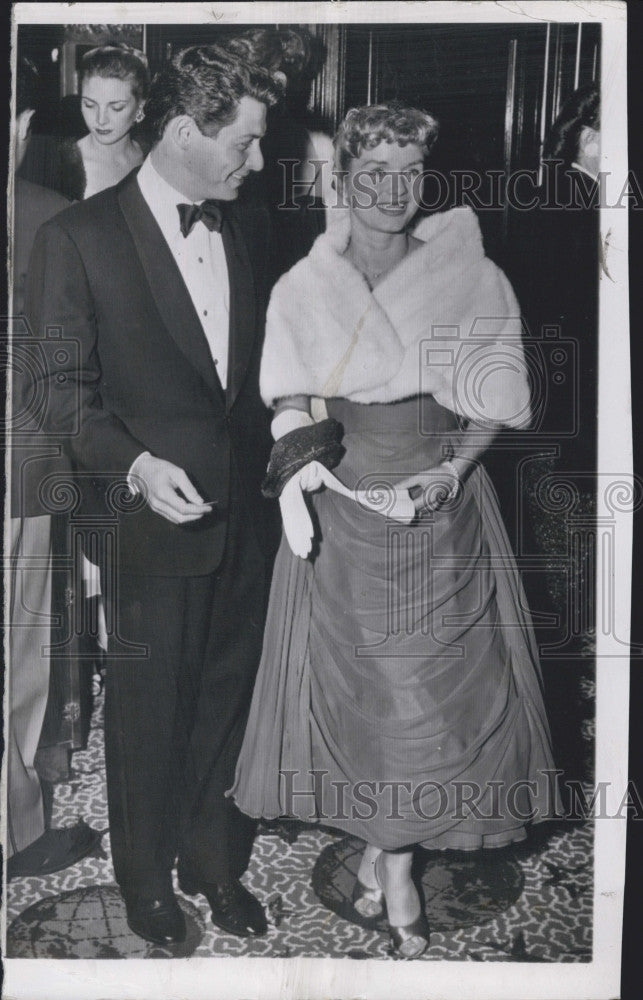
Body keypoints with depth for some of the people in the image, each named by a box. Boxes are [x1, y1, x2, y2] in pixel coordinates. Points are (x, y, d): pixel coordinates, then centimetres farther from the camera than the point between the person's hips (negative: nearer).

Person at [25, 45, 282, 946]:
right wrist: (134, 464, -22)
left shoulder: (248, 231, 7)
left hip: (245, 512, 5)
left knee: (227, 696, 16)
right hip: (151, 518, -5)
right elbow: (63, 389, -9)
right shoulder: (79, 237, -9)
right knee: (149, 708, 11)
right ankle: (147, 879, 33)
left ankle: (215, 859, 37)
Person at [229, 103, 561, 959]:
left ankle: (394, 863, 25)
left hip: (442, 511, 0)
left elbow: (495, 401, 1)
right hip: (342, 513, 1)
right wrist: (298, 472, -16)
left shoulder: (471, 278, -3)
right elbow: (291, 405, 3)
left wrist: (453, 469, -15)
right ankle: (383, 851, 32)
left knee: (430, 684, 5)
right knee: (352, 683, 9)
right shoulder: (301, 290, 1)